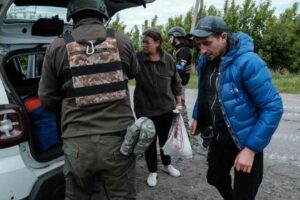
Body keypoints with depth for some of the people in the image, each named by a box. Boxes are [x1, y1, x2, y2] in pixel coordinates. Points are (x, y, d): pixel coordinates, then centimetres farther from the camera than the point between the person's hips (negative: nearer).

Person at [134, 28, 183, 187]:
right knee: (150, 141, 10)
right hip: (145, 109, -2)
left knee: (165, 138, 19)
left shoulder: (168, 59, -4)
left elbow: (176, 83, 5)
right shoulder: (137, 58, -11)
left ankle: (167, 164, 44)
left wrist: (179, 103, 6)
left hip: (167, 107, 2)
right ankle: (152, 171, 32)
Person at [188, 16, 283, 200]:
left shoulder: (248, 62, -26)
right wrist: (197, 118, 15)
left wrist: (251, 148, -26)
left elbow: (273, 107, -26)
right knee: (215, 178, 25)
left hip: (245, 141, -6)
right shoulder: (205, 60, -4)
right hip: (219, 137, 7)